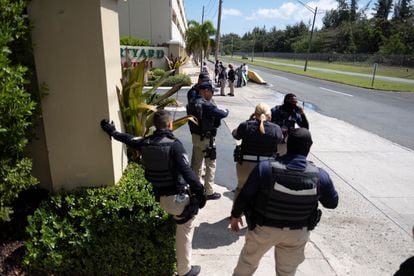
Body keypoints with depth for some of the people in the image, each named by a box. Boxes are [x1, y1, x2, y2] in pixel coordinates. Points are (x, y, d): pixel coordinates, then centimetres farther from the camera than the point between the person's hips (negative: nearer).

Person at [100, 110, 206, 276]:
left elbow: (129, 139, 20)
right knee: (184, 231, 9)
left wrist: (112, 132, 39)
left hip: (160, 196, 7)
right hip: (177, 197, -7)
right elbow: (187, 171, -27)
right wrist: (200, 191, -21)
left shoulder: (146, 143, 1)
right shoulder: (174, 144, -20)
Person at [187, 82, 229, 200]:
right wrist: (226, 111, 1)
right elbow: (221, 114, -23)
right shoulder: (207, 105, -22)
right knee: (210, 165, 4)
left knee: (196, 163, 19)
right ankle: (209, 192, 11)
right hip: (206, 138, -8)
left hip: (195, 136, 8)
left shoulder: (191, 104, 3)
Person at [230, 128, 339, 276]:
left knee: (248, 263, 25)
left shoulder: (266, 167, -24)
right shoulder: (320, 176, -18)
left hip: (263, 228, -1)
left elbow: (244, 195, -14)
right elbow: (332, 203, 0)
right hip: (297, 233, 2)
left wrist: (235, 215, 3)